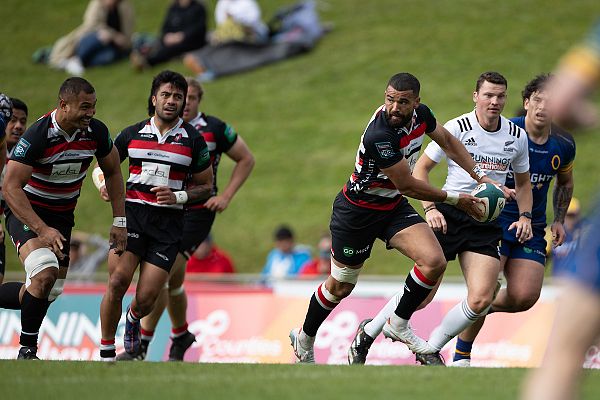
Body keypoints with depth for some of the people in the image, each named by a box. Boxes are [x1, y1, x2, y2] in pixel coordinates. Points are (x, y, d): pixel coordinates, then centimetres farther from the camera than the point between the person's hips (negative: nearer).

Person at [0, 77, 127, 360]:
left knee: (50, 292, 7)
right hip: (26, 213, -6)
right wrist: (43, 230, -35)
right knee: (45, 274, -29)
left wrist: (119, 221, 3)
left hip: (62, 216, 7)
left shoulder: (96, 132, -10)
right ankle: (27, 350, -15)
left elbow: (112, 173, 8)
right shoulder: (38, 135, -27)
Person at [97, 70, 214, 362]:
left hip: (168, 222, 0)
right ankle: (106, 353, -5)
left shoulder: (193, 140, 5)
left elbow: (206, 187, 11)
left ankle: (133, 319, 33)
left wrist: (179, 197, -8)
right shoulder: (132, 134, 8)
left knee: (146, 299, -6)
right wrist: (103, 184, -2)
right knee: (117, 281, -19)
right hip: (132, 214, 0)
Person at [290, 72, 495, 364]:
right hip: (356, 211, -6)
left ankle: (399, 324, 6)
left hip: (393, 207, 6)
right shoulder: (379, 135, -34)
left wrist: (480, 176, 5)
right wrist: (454, 199, -14)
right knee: (340, 285, 9)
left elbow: (447, 141, 11)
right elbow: (408, 186, -25)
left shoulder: (420, 114, -11)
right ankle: (304, 339, 36)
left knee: (434, 261, -15)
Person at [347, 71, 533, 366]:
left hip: (486, 225, 3)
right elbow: (421, 168, 0)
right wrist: (430, 208, -13)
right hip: (448, 216, -3)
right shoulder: (456, 128, -5)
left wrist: (525, 216, 6)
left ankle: (430, 351, 8)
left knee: (480, 300, -13)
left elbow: (523, 182, 22)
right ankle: (367, 334, 17)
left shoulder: (517, 137, 7)